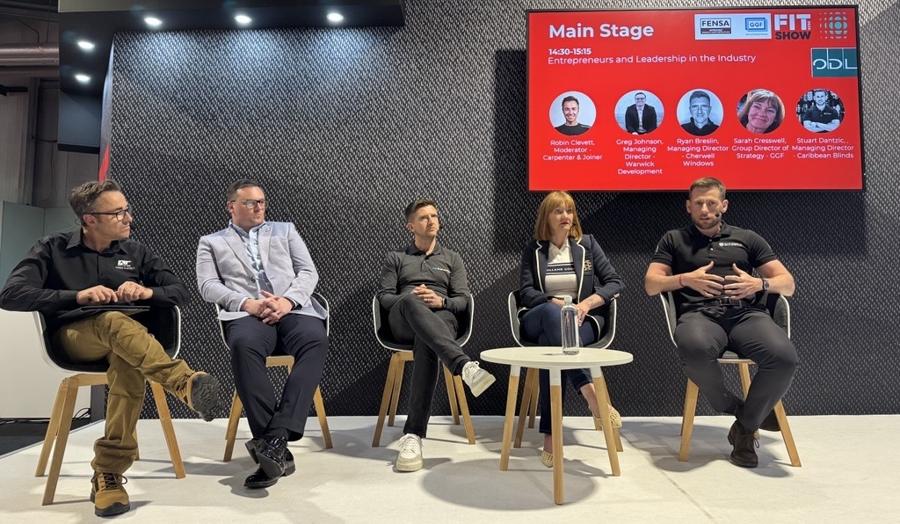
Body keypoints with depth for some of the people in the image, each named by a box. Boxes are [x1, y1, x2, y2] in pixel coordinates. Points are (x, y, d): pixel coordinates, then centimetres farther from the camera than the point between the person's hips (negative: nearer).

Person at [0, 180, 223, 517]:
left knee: (128, 362, -38)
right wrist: (77, 296, -18)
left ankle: (108, 474, -37)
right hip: (73, 337, -2)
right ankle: (185, 383, -54)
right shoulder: (53, 249, 7)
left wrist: (148, 292, -11)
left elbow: (180, 292, 11)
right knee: (115, 322, -39)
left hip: (127, 339, 2)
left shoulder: (135, 251, 15)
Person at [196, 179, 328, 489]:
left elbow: (308, 272, 13)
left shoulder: (285, 230, 25)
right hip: (246, 313, -1)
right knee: (244, 345, -38)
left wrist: (288, 301, -8)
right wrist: (248, 303, -11)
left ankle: (275, 439, -39)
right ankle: (277, 449, -34)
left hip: (293, 309, 1)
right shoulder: (212, 242, 23)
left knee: (315, 340, -34)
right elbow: (208, 286, 7)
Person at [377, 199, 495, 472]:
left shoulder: (452, 258, 24)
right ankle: (465, 365, -59)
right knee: (410, 301, -39)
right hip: (403, 320, 0)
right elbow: (384, 297, 11)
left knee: (426, 343, -39)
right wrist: (410, 298, -10)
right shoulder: (395, 258, 23)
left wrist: (441, 301, -10)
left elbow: (463, 301, 13)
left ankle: (414, 433, -45)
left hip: (442, 318, 0)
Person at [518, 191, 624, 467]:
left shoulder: (587, 243, 12)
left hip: (582, 321, 0)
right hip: (540, 320, 0)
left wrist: (586, 304, -12)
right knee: (552, 313, -40)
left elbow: (615, 283, 5)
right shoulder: (533, 249, 11)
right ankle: (591, 395, -49)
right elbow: (526, 293, 0)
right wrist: (559, 304, -18)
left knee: (550, 344, -37)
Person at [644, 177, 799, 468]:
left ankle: (745, 427, -5)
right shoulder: (674, 239, 22)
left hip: (747, 313, 2)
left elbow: (788, 284, 19)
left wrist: (759, 284, -3)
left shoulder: (747, 238, 25)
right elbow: (651, 285, 11)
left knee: (784, 357, -31)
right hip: (700, 314, -2)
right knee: (696, 350, -40)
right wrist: (685, 279, -7)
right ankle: (737, 408, -9)